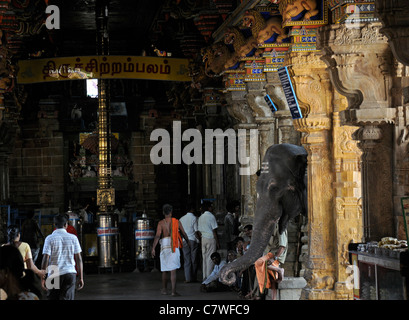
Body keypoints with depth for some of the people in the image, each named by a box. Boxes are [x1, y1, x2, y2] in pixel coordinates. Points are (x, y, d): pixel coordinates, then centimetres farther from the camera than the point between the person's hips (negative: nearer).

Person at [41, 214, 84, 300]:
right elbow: (78, 259, 3)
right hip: (70, 273, 1)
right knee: (67, 298, -1)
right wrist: (81, 277, 8)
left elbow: (45, 259, -7)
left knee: (52, 298, 9)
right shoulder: (73, 238, 4)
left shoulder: (49, 238, -2)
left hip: (54, 275, -1)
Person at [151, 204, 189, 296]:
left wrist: (153, 248, -13)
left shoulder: (161, 223, 0)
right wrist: (188, 242, 29)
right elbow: (184, 234, 11)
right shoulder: (177, 222, 4)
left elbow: (157, 236, -10)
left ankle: (164, 289, 28)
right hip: (175, 247, -1)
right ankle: (174, 291, -16)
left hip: (164, 246, 1)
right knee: (173, 270, -6)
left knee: (165, 269, 16)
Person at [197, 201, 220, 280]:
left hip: (203, 239, 6)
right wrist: (217, 243, -7)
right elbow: (214, 231, -10)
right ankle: (209, 277, -5)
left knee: (204, 258, 9)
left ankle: (204, 277, 12)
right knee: (210, 258, -4)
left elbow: (199, 231, 11)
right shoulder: (211, 216, -10)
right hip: (211, 238, -6)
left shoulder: (200, 218, 10)